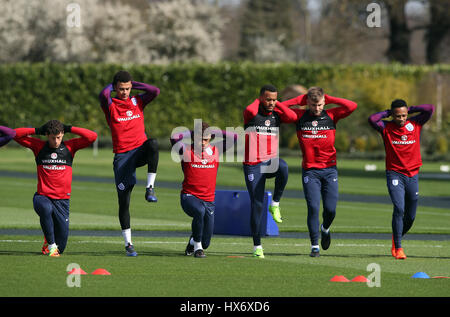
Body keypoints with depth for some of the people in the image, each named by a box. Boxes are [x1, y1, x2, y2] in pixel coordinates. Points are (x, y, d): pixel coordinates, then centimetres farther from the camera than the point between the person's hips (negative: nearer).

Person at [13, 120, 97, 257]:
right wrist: (38, 130, -2)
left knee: (60, 248, -1)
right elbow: (16, 134, 0)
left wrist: (69, 129, -3)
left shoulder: (69, 146, 4)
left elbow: (92, 136, -5)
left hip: (62, 199, 1)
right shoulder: (39, 146, 3)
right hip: (42, 197, -1)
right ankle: (51, 244, -23)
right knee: (46, 208, -41)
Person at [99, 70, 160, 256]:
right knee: (123, 201, -2)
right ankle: (128, 243, 8)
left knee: (153, 144, -36)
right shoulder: (110, 105, 2)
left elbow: (155, 91, -5)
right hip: (122, 155, -1)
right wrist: (111, 86, -1)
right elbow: (103, 95, -21)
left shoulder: (137, 101, 11)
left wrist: (133, 84, 2)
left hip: (140, 150, 1)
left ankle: (150, 189, -31)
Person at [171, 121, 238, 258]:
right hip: (189, 197, -3)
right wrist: (191, 133, -4)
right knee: (200, 211, -39)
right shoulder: (187, 151, -3)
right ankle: (197, 246, -17)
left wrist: (213, 132, 5)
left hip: (209, 200, 4)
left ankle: (193, 241, 41)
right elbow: (174, 138, -20)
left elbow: (234, 137, 3)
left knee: (205, 243, 1)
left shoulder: (216, 151, 6)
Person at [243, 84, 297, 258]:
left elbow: (292, 117, -11)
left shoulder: (276, 115, 8)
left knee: (283, 167, -35)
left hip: (271, 161, 2)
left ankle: (275, 205, -17)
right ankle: (257, 246, 7)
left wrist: (277, 104, -2)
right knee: (257, 205, -4)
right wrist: (258, 101, -8)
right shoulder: (251, 113, -2)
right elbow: (250, 111, -28)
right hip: (253, 165, -2)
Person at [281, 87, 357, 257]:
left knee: (330, 209, 0)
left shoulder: (331, 115, 2)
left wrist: (329, 99, -5)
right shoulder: (300, 116, 2)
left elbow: (352, 106, -9)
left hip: (329, 169, 1)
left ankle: (325, 229, 33)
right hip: (310, 171, -1)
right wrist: (299, 100, -2)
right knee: (313, 208, -9)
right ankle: (314, 246, 0)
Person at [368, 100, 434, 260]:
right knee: (399, 209, -20)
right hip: (394, 174, -3)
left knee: (410, 216, 9)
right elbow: (372, 119, -19)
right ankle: (398, 248, -18)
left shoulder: (415, 124, 5)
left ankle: (396, 239, 36)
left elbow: (430, 109, -4)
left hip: (412, 175, 3)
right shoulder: (386, 127, -1)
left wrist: (411, 109, 1)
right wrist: (387, 112, -5)